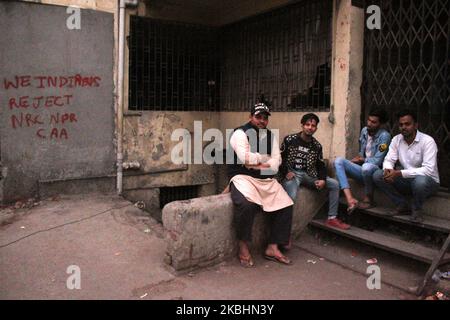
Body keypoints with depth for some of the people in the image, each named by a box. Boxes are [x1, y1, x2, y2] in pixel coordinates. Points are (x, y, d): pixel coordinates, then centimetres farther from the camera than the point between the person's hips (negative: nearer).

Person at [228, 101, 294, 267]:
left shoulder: (271, 136, 16)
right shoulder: (240, 133, -3)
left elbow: (276, 162, 5)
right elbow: (245, 158, -17)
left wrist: (256, 163, -12)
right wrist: (265, 158, -2)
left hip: (267, 180, 7)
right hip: (243, 177, -6)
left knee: (286, 206, -8)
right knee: (247, 204, -34)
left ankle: (273, 248, 3)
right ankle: (243, 248, -14)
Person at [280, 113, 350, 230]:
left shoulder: (317, 146, 10)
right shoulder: (289, 139, -2)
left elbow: (320, 165, 13)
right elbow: (279, 158, -1)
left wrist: (322, 179, -6)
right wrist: (286, 172, -15)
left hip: (308, 175, 5)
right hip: (291, 173, -5)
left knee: (334, 184, -4)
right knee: (291, 198, -34)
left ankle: (332, 218, 4)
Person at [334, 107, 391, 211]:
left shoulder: (384, 136, -15)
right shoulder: (364, 131, 6)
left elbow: (376, 161, -18)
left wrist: (362, 160, -3)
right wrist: (357, 159, -3)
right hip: (363, 171, 7)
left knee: (367, 167, -40)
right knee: (338, 161, -15)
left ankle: (368, 199, -11)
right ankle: (350, 199, -32)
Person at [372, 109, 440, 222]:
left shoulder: (427, 141, -19)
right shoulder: (396, 139, -2)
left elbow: (428, 170, -28)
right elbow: (389, 160, -2)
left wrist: (400, 173, -35)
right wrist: (388, 169, -29)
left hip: (428, 182, -5)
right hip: (406, 180, 5)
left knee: (420, 181, -41)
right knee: (378, 175, -13)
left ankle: (417, 209, -8)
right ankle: (402, 205, 1)